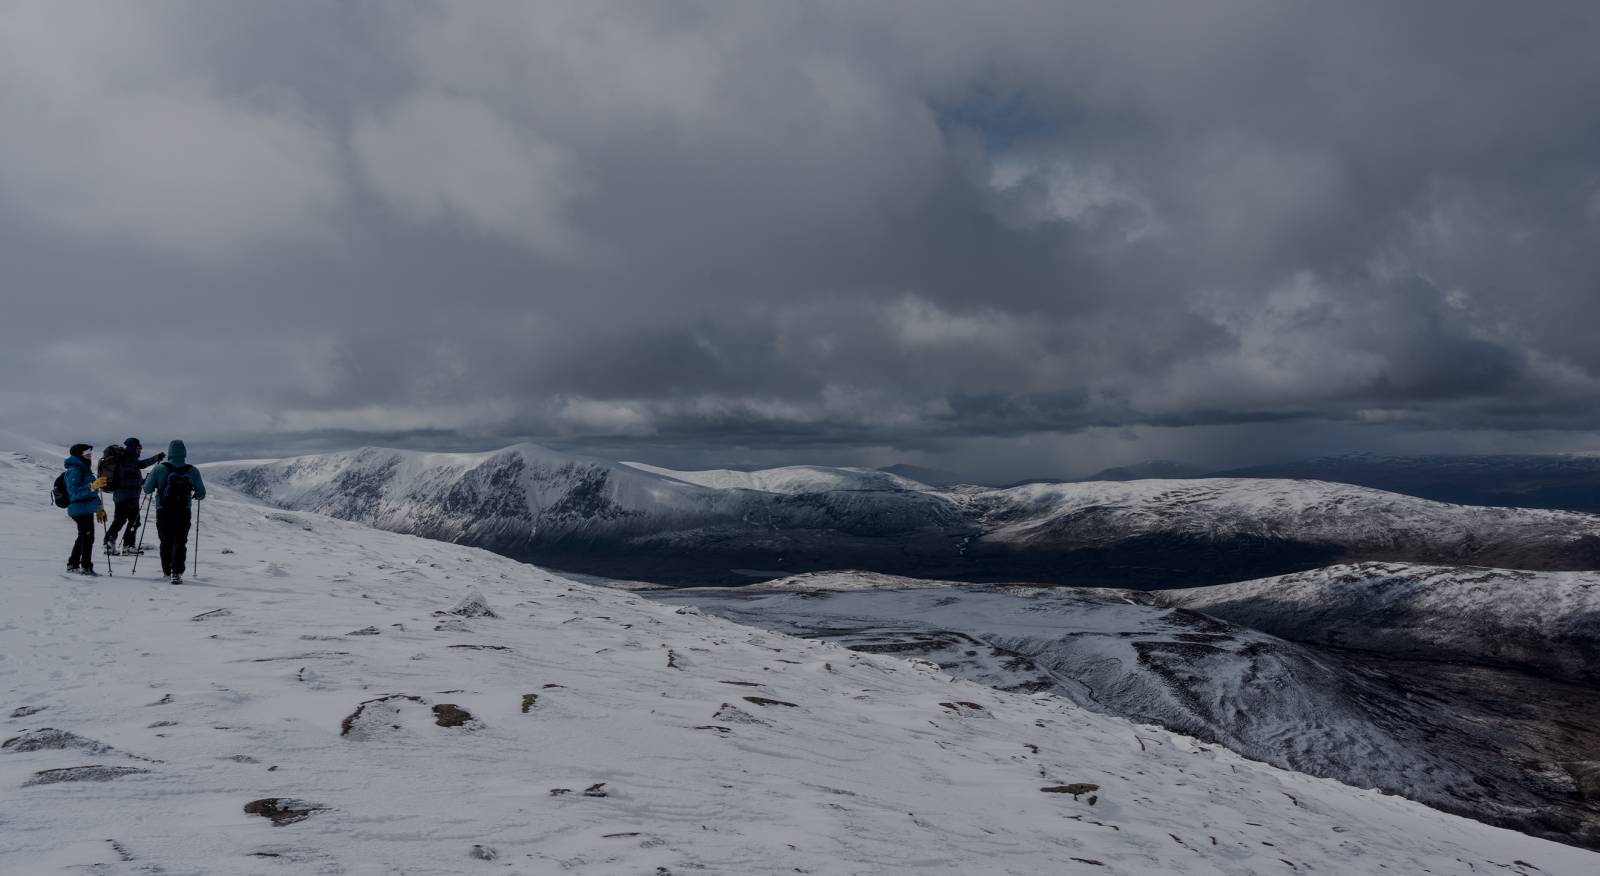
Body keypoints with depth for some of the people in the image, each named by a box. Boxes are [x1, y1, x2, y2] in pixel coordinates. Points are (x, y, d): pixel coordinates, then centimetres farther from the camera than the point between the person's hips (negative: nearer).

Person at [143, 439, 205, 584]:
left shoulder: (160, 469, -6)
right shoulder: (192, 471, -4)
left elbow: (147, 489, -2)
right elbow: (201, 494, 0)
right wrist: (196, 495, 23)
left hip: (163, 513, 1)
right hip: (183, 513, -1)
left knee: (166, 542, 17)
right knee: (180, 542, 1)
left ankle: (167, 571, 27)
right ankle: (176, 572, -13)